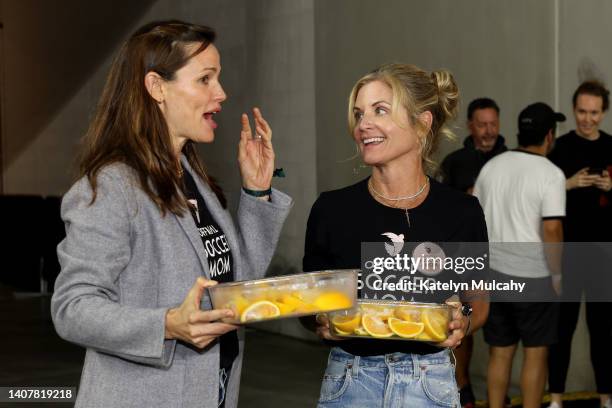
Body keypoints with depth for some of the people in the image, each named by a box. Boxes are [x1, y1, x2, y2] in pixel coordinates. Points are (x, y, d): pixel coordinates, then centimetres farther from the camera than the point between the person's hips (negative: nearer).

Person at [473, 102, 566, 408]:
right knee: (535, 354, 6)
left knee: (499, 353, 11)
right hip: (533, 278, -5)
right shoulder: (551, 174, -12)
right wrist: (557, 273, -7)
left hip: (494, 274, 5)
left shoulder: (492, 166, 6)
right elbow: (551, 229, -19)